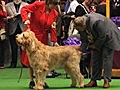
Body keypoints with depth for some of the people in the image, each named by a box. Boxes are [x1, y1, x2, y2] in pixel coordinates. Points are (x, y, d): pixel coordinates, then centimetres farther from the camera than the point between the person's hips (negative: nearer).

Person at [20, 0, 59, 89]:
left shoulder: (55, 13, -2)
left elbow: (53, 28, 1)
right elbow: (24, 9, -14)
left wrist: (54, 41, -8)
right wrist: (26, 19, -32)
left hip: (43, 37, 3)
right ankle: (31, 81, 10)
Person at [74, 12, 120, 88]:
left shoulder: (95, 22, -36)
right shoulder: (82, 21, -12)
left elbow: (103, 36, -28)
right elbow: (85, 37, 0)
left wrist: (96, 45, -17)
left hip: (108, 37, -8)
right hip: (97, 39, 8)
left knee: (106, 58, -10)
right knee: (95, 59, 4)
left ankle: (107, 81, -7)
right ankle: (94, 80, 8)